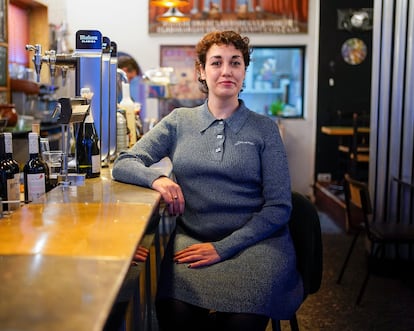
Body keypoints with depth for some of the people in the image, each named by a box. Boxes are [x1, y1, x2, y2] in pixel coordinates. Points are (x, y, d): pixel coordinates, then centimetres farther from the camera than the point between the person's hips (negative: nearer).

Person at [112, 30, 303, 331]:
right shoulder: (180, 121, 11)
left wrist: (223, 247, -13)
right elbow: (122, 165, 9)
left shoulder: (265, 128, 5)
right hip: (192, 239, 1)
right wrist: (157, 178, -15)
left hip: (254, 240, -1)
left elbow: (279, 207, 0)